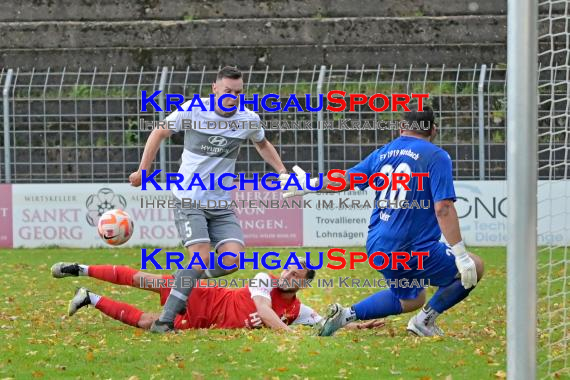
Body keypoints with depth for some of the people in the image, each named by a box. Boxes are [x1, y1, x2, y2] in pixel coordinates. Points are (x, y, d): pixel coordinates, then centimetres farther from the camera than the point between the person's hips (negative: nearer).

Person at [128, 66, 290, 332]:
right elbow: (159, 133, 6)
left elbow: (262, 144, 24)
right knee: (201, 259, -23)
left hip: (222, 204, 4)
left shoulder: (249, 120, 0)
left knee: (233, 258, -17)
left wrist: (282, 171, 12)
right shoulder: (192, 111, -10)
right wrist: (143, 171, 7)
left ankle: (187, 282, 9)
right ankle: (165, 320, -16)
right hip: (189, 200, -4)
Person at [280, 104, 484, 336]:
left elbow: (345, 179, 21)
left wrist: (310, 185, 39)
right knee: (475, 268, 8)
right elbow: (443, 208, -17)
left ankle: (347, 315, 10)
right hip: (414, 253, -7)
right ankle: (425, 321, 1)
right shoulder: (436, 157, -7)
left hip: (377, 250, 7)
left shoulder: (383, 154, 11)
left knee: (411, 298, 27)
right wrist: (460, 254, -17)